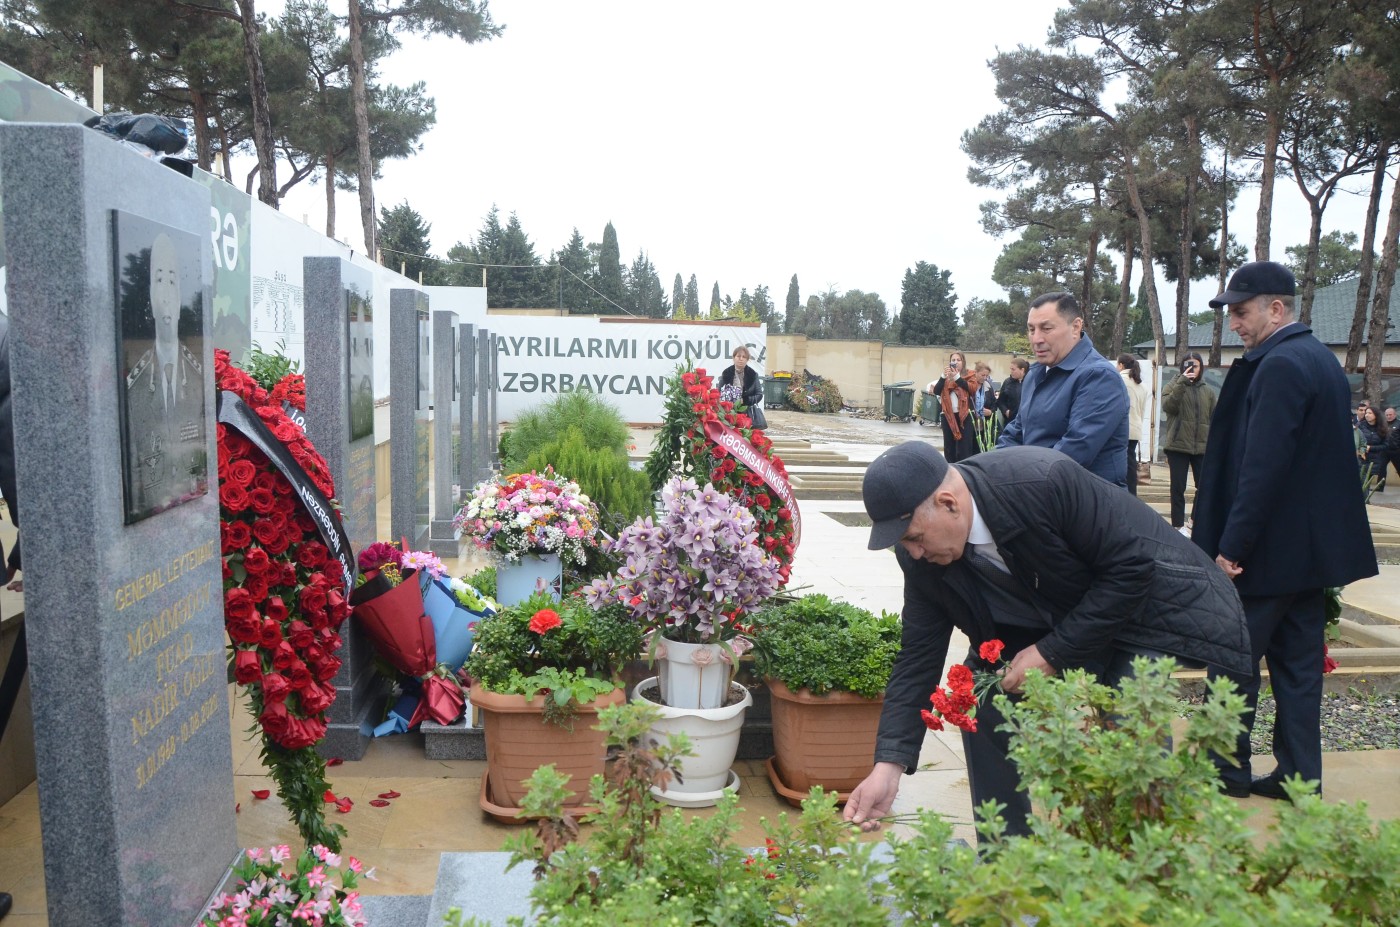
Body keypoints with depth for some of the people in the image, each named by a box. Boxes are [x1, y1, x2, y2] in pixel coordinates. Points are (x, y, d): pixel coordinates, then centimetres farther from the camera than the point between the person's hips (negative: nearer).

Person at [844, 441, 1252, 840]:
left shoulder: (1044, 481, -35)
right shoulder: (923, 556, -16)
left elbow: (1132, 568, -27)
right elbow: (919, 656, -10)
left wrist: (1052, 653, -27)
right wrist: (888, 765, -17)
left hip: (1150, 605, -5)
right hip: (1050, 623, 6)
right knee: (982, 696, -8)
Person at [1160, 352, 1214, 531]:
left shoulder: (1208, 391, 12)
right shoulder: (1173, 386, 3)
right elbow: (1168, 406, -16)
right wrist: (1182, 382, -20)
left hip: (1202, 447, 3)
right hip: (1178, 445, -3)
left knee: (1204, 487, 6)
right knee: (1178, 488, 1)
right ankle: (1178, 525, 8)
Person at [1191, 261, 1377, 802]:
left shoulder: (1279, 366, -18)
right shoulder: (1322, 361, 13)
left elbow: (1262, 467, -24)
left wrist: (1232, 544, -20)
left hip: (1271, 549, -9)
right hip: (1313, 548, 9)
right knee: (1298, 663, 14)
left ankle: (1225, 768, 15)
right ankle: (1300, 773, 21)